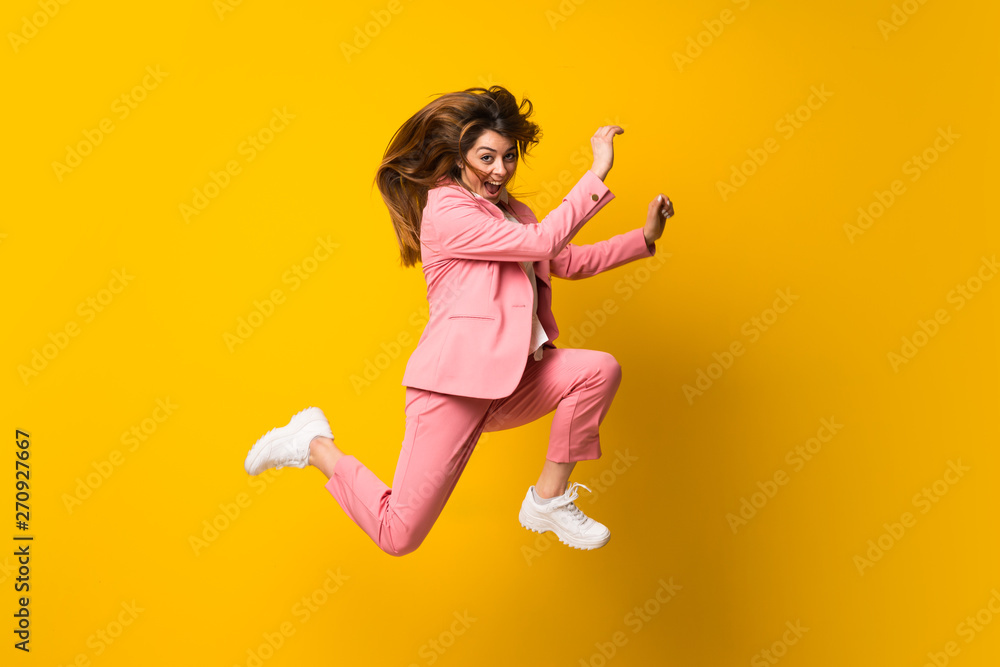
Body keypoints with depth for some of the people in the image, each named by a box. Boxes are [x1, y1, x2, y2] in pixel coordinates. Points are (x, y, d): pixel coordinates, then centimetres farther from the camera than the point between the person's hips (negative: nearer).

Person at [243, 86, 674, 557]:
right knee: (398, 535, -7)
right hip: (454, 383, -8)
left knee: (600, 369, -14)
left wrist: (644, 237, 11)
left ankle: (549, 499, 0)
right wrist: (598, 172, -18)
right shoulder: (446, 210, -13)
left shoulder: (510, 212, 18)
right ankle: (314, 445, 17)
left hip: (506, 382, 8)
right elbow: (543, 242, -21)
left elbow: (570, 262, 20)